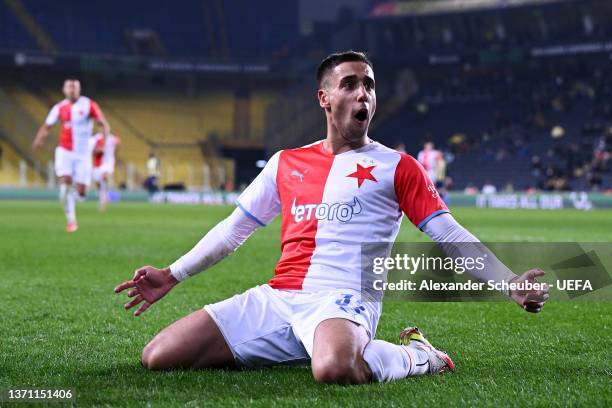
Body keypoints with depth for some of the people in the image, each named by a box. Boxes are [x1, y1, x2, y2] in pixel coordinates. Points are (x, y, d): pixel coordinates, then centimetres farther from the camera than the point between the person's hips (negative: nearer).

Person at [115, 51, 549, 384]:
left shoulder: (396, 167, 8)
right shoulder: (286, 163, 19)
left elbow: (448, 233, 4)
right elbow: (234, 228, 25)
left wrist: (507, 282, -8)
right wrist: (172, 276, 21)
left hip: (343, 298, -5)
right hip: (276, 298, 5)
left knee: (334, 369, -43)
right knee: (158, 357, -8)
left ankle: (416, 356, -6)